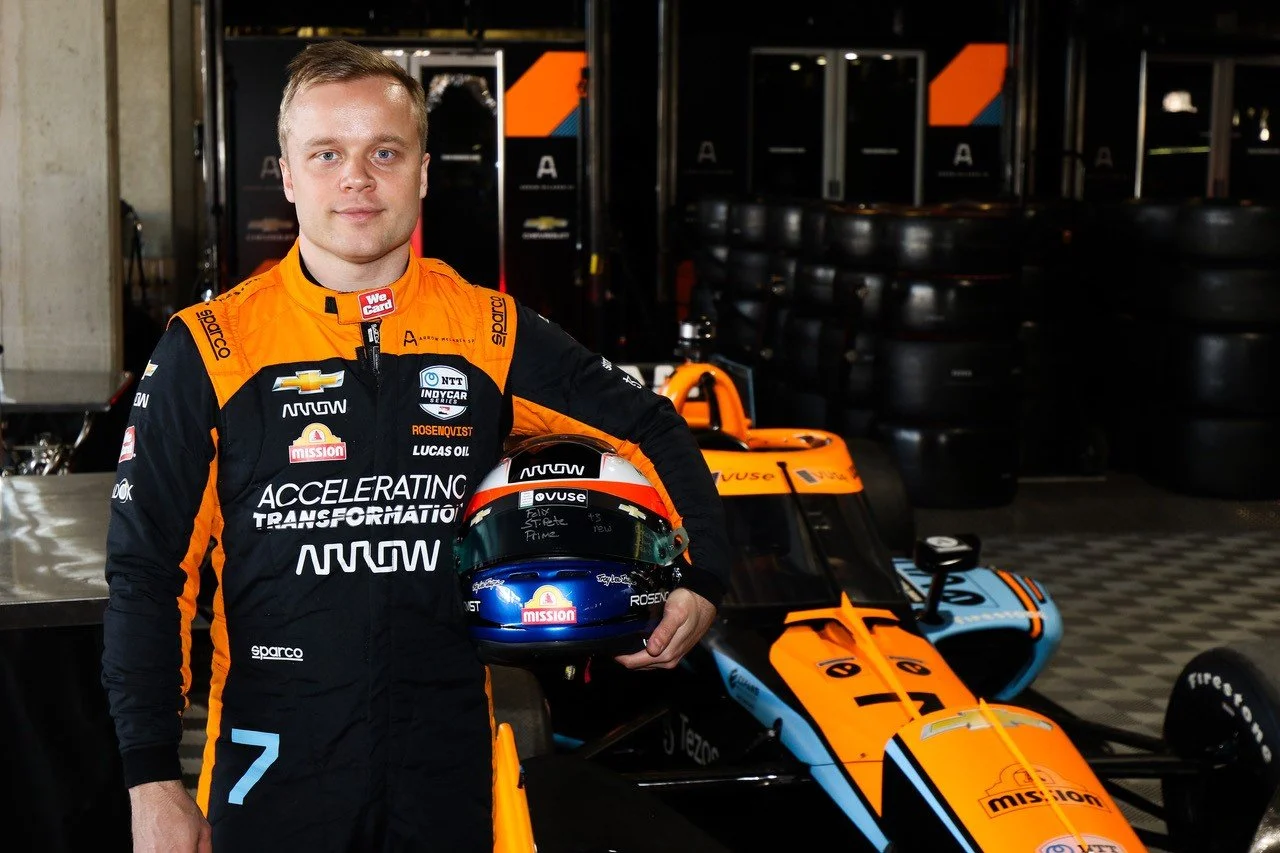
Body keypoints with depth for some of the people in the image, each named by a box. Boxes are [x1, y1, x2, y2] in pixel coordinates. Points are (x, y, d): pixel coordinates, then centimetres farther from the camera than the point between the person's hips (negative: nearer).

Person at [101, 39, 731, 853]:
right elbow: (148, 571, -3)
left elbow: (654, 431, 13)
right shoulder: (209, 347, -5)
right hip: (273, 768, -1)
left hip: (450, 763, 2)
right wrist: (151, 780, -6)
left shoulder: (492, 331, 0)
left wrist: (702, 582, 2)